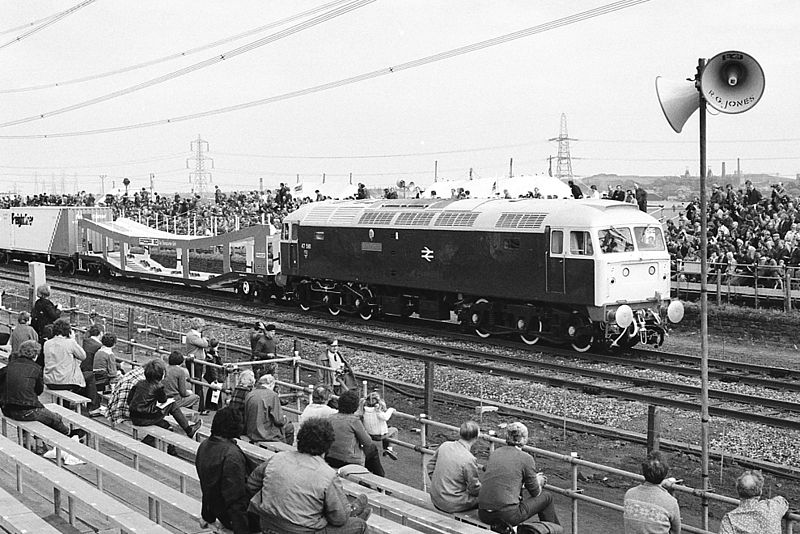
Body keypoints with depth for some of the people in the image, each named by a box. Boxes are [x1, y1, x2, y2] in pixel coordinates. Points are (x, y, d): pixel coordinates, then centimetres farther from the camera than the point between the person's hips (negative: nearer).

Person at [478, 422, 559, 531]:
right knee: (547, 498, 17)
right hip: (507, 515, -6)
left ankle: (499, 526, 25)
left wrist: (535, 480, 32)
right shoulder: (526, 458, -6)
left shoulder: (496, 453, 10)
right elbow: (535, 493, 5)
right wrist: (539, 482, 28)